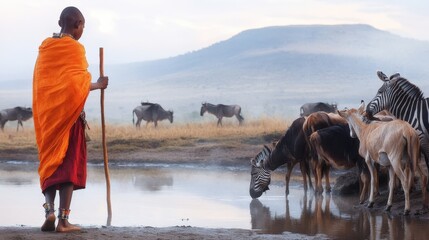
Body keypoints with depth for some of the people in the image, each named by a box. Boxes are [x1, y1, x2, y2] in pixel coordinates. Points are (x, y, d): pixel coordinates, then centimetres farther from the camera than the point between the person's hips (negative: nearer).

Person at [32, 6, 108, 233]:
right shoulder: (75, 48, -9)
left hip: (46, 113, 5)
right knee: (69, 164, -1)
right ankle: (63, 219, -5)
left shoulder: (45, 47, 9)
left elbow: (39, 83, 11)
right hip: (70, 113, -5)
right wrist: (98, 85, 1)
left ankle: (49, 209, -7)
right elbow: (78, 85, -16)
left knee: (49, 162, 12)